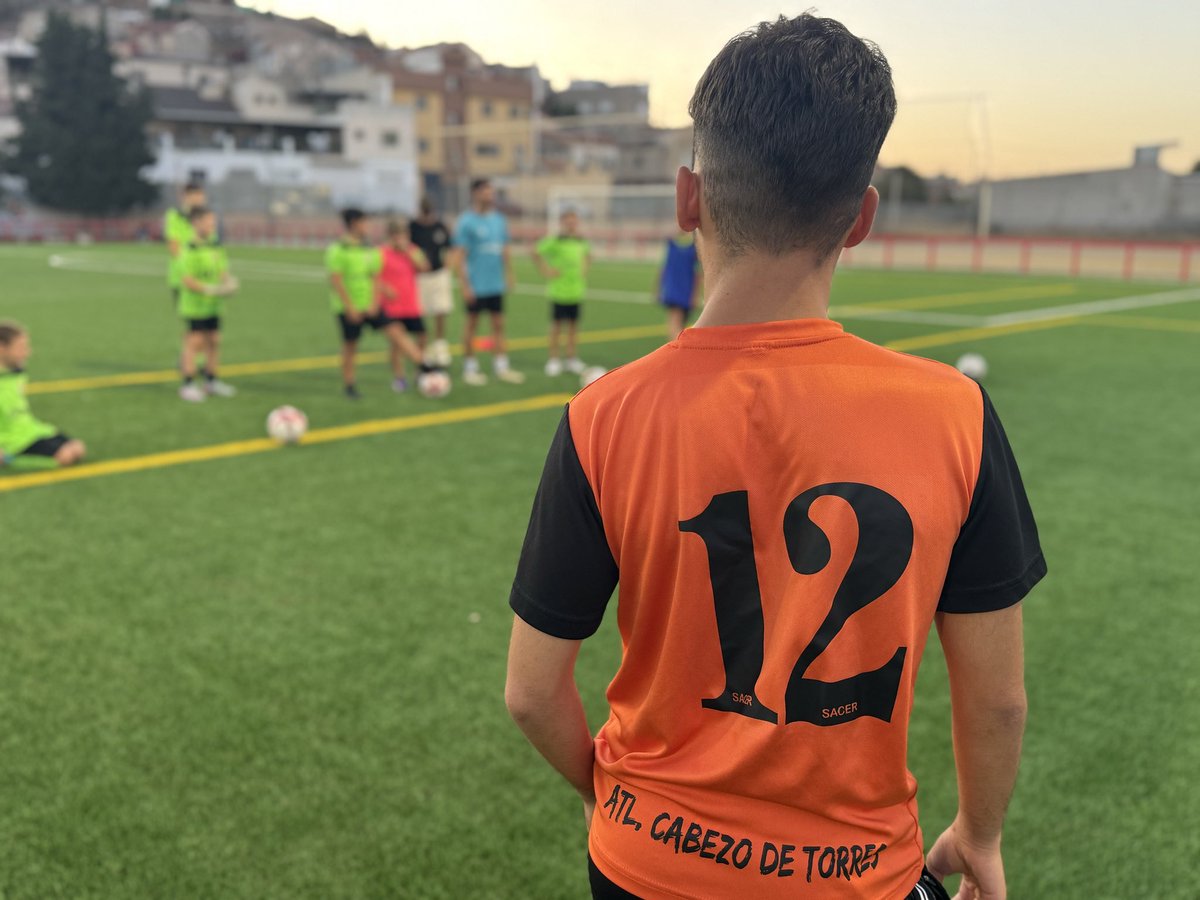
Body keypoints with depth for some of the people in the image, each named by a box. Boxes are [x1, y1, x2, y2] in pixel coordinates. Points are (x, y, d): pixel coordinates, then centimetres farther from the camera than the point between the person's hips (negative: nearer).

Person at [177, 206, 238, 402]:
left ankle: (211, 382, 23)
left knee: (213, 341, 11)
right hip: (194, 305, -7)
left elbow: (223, 272, 16)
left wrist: (229, 282, -5)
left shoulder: (216, 247, 9)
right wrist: (210, 289, -26)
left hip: (213, 306, 7)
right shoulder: (190, 250, -16)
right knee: (195, 341, -7)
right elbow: (187, 280, -20)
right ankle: (188, 384, -1)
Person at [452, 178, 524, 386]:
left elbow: (505, 250, 17)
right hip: (475, 285, -5)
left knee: (498, 324, 7)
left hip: (496, 284, 5)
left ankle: (501, 366, 15)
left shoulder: (498, 219, 9)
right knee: (472, 323, 4)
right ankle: (470, 368, 14)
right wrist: (464, 284, -15)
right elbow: (459, 256, -11)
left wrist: (509, 276, 11)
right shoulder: (466, 221, -9)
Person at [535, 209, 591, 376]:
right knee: (557, 325, 3)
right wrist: (545, 271, -12)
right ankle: (554, 360, 11)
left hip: (576, 291, 5)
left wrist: (584, 270, 13)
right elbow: (536, 253, -11)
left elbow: (587, 256, 25)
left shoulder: (581, 242, 6)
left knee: (573, 325, 10)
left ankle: (572, 358, 19)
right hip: (559, 291, -5)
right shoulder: (555, 241, -11)